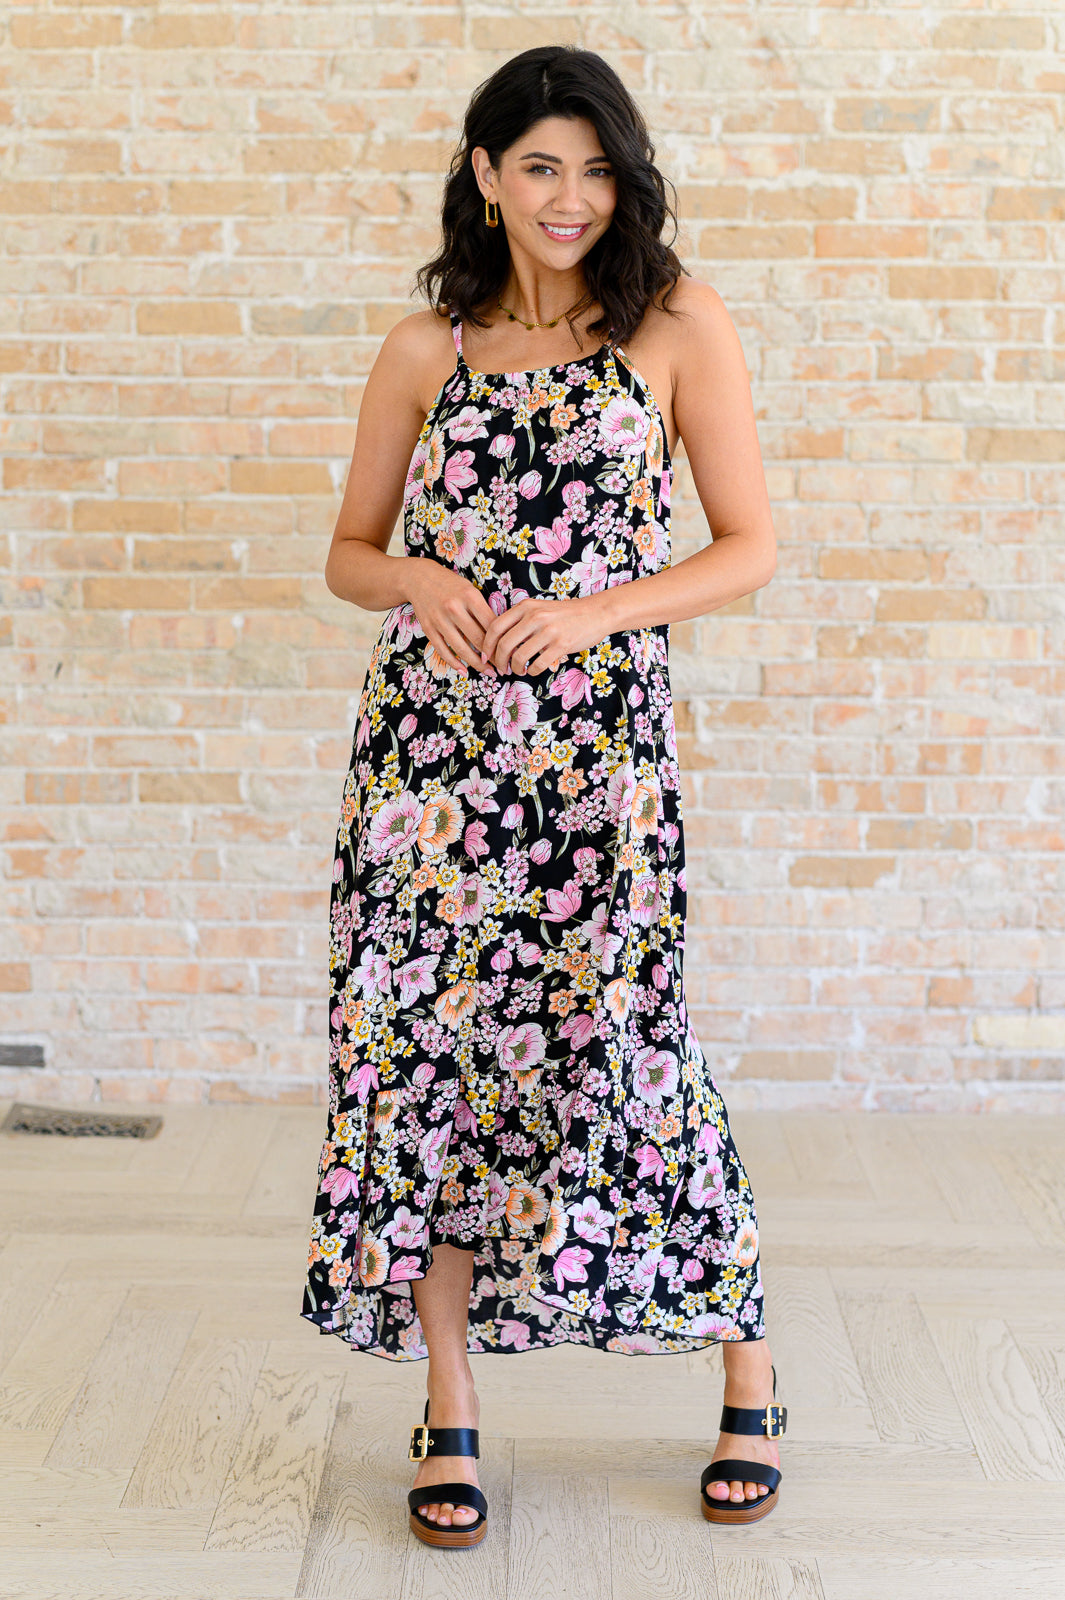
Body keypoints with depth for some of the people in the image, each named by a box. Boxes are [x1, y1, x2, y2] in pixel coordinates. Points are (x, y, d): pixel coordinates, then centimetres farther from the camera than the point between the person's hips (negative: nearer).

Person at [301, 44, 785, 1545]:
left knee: (619, 1042, -3)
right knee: (429, 1043, 2)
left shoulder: (679, 324, 3)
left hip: (597, 742, -2)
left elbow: (751, 545, 2)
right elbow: (350, 550, 16)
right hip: (430, 735, 3)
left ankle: (750, 1376, 20)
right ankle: (450, 1407, 17)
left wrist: (592, 613, -12)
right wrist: (420, 580, -7)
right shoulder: (423, 349, 9)